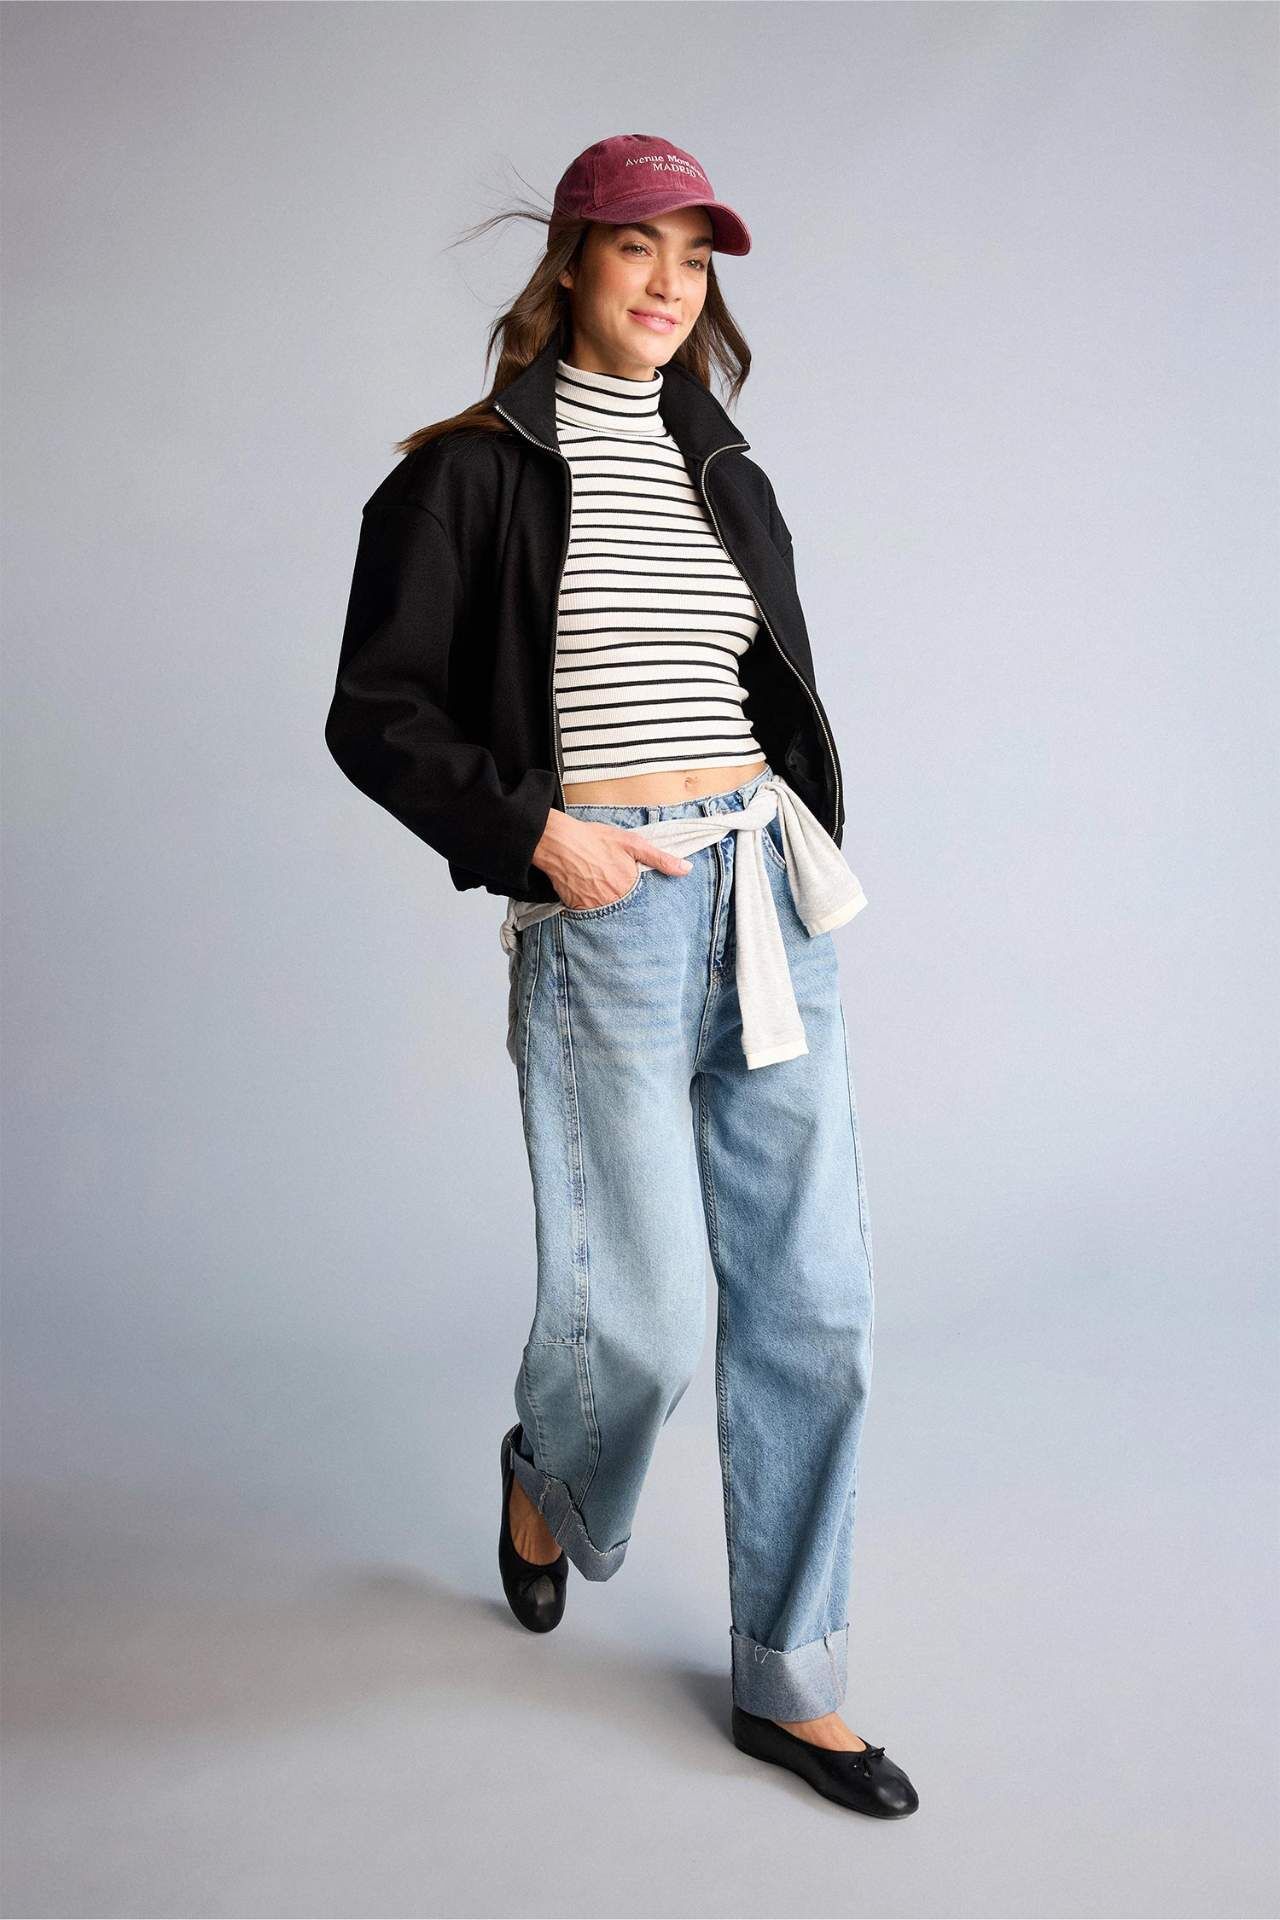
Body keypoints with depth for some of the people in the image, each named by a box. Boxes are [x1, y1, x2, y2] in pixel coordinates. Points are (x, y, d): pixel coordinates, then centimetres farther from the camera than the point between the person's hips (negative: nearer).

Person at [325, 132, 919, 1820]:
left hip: (772, 895, 6)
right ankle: (548, 1481, 36)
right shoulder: (472, 469, -1)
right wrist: (534, 832, -13)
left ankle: (791, 1682, 18)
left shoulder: (724, 470, 15)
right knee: (641, 1315, -2)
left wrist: (808, 851, 11)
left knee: (811, 1303, 4)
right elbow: (376, 714, -3)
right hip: (608, 912, -5)